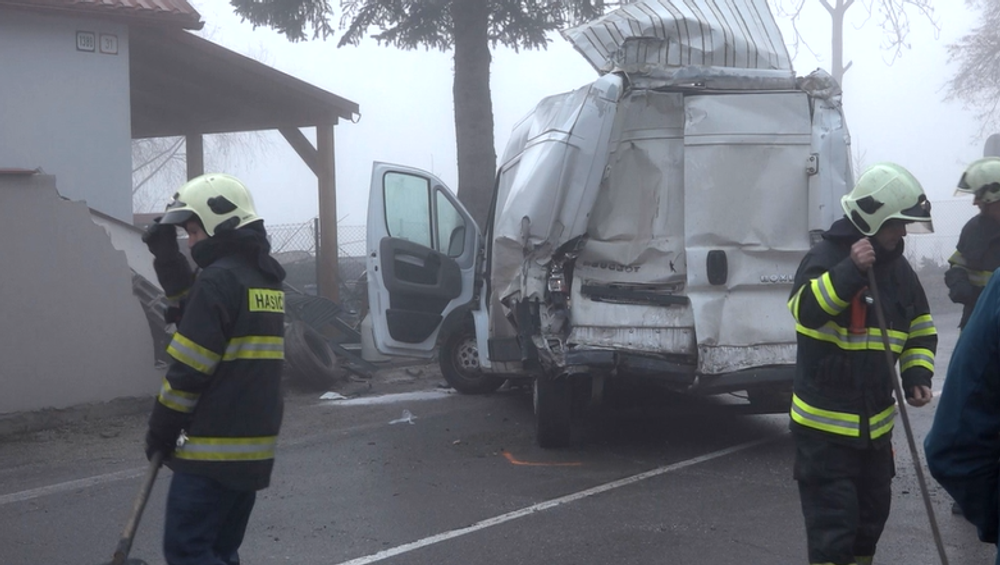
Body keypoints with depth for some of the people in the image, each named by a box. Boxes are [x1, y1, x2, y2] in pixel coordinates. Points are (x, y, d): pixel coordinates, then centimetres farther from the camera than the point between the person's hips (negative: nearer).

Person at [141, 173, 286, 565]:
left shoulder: (219, 278, -15)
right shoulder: (264, 276, 13)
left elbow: (190, 368, -16)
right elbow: (197, 310, 20)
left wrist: (160, 432, -5)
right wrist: (167, 257, 13)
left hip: (213, 448, -9)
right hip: (253, 447, 9)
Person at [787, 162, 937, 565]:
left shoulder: (898, 267, 8)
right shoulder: (826, 256, -13)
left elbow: (921, 330, 19)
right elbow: (804, 309, -31)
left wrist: (916, 374, 4)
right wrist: (849, 271, -39)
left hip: (875, 423, 7)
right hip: (824, 424, -7)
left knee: (872, 515, 19)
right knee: (833, 525, -6)